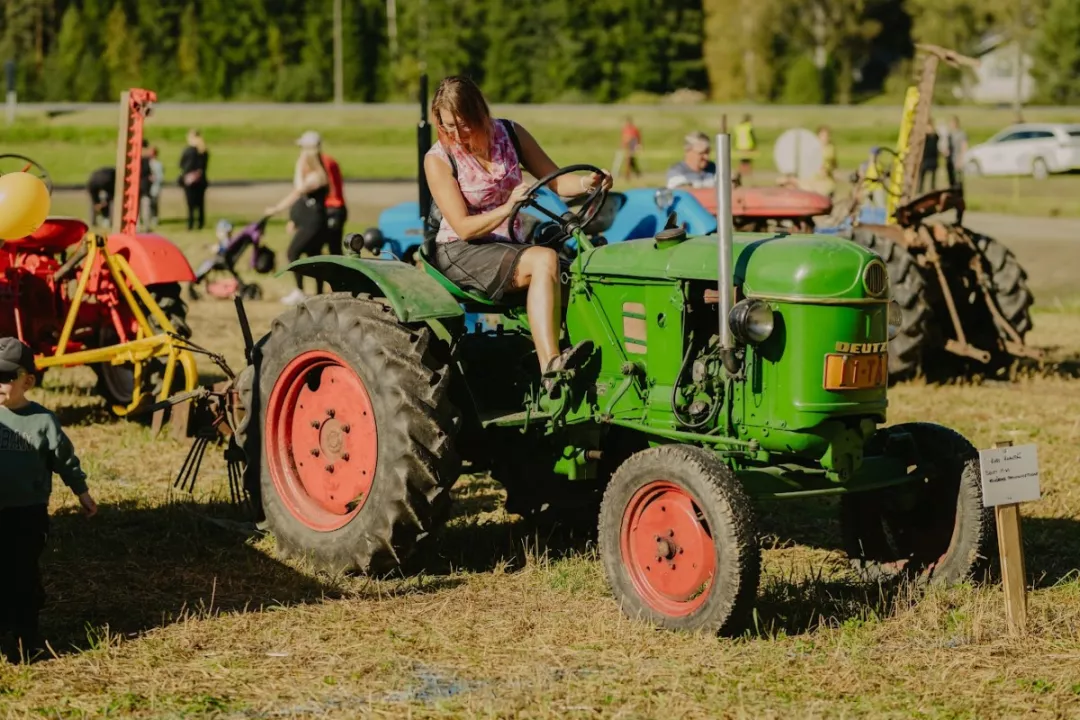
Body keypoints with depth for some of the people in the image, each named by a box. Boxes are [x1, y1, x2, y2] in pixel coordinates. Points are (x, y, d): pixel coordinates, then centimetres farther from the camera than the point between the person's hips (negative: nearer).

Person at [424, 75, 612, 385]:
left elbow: (555, 180, 6)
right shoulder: (439, 159, -8)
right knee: (545, 260, -33)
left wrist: (587, 183, -16)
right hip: (461, 253, -5)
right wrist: (507, 208, -30)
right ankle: (551, 368, -44)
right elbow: (463, 228, -14)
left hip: (508, 246, 5)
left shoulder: (509, 134, 4)